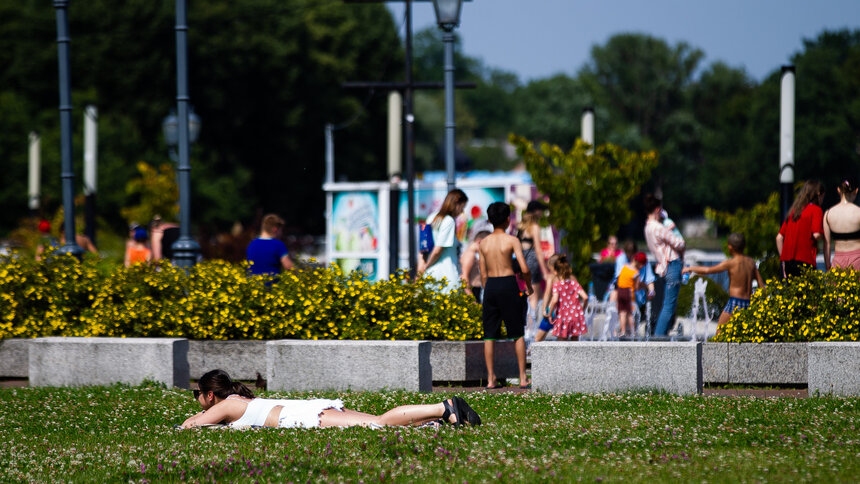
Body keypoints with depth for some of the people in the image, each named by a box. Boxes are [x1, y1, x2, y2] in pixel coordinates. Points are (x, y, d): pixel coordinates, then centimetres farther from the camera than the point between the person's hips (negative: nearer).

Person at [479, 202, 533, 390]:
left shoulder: (483, 243, 7)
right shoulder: (512, 241, -6)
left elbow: (483, 274, 10)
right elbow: (524, 269, -12)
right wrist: (529, 287, 5)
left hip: (490, 285, 3)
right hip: (508, 285, -3)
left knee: (490, 335, 7)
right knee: (518, 334, 6)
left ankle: (491, 379, 4)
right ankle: (523, 378, 4)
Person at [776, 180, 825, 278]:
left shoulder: (793, 210, 17)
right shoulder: (816, 209, -1)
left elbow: (779, 238, 16)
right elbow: (816, 235, -13)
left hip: (788, 261, 6)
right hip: (804, 261, -6)